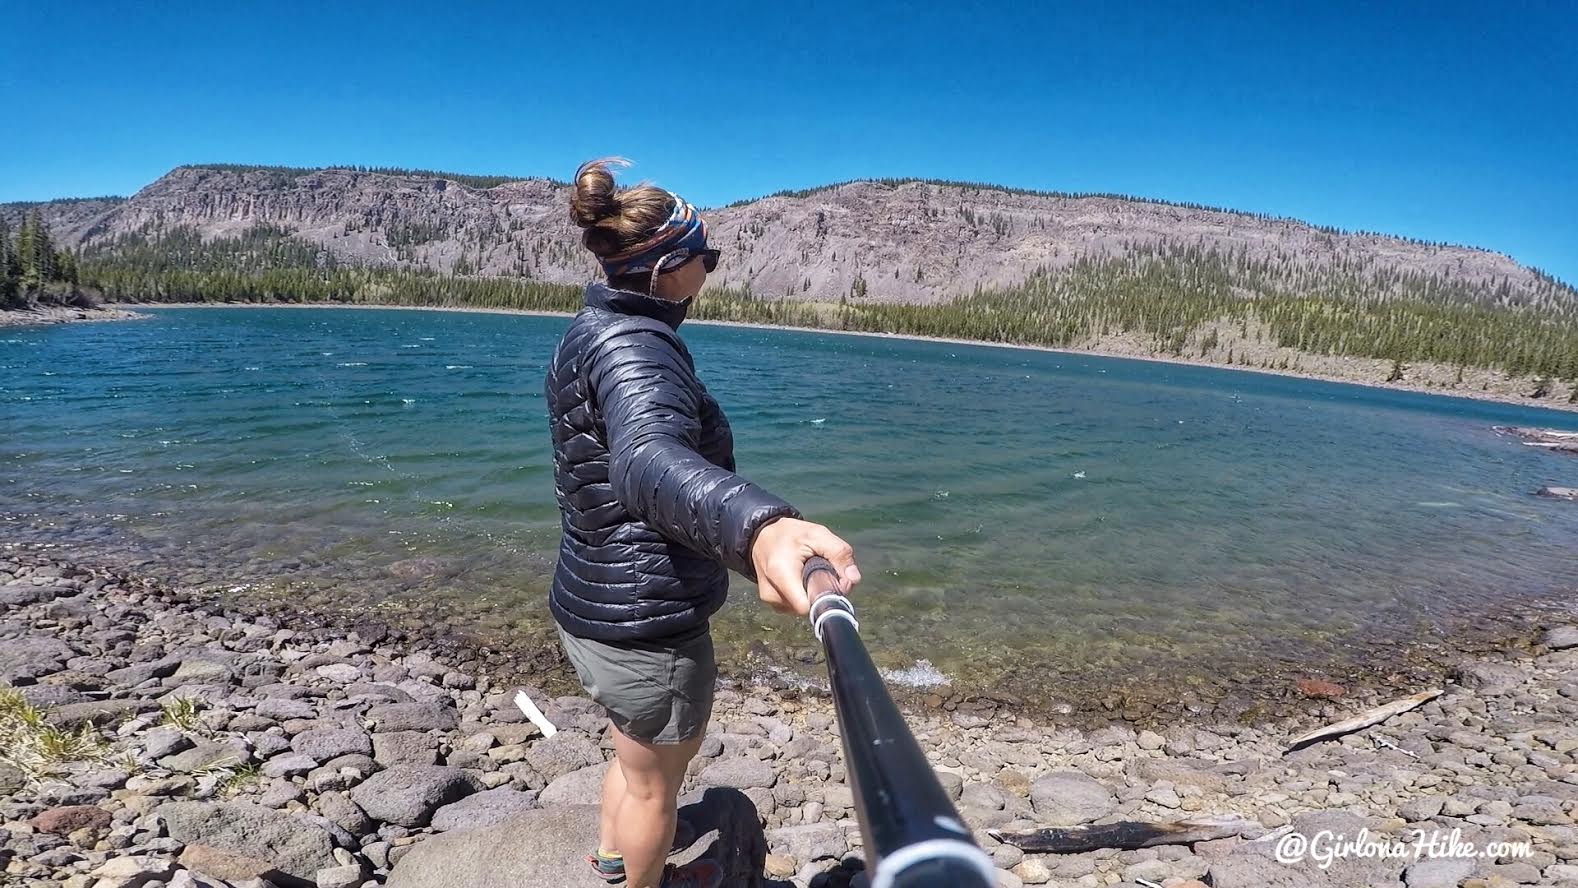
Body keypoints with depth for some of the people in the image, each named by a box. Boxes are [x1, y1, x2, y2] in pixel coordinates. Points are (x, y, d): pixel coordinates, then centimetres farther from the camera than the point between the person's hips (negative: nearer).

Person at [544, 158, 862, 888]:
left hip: (593, 601, 10)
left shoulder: (594, 330, 5)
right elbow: (650, 457, -50)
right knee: (655, 779, 18)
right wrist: (756, 527, -69)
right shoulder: (634, 347, -27)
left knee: (640, 750, 34)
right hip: (646, 621, -10)